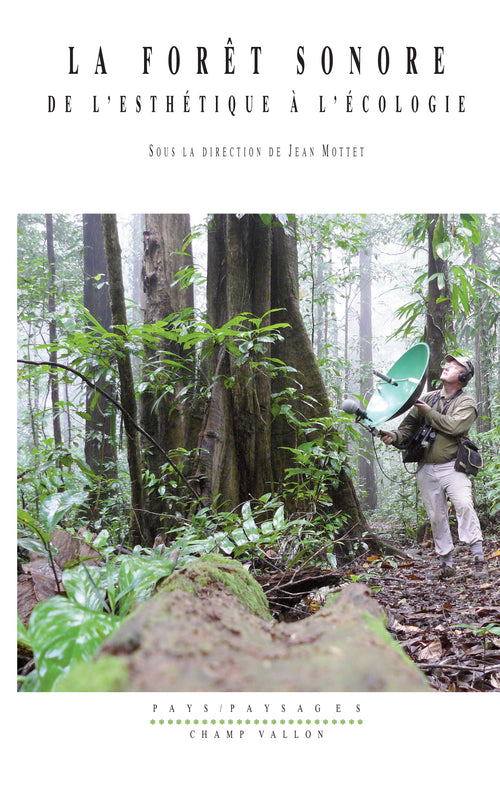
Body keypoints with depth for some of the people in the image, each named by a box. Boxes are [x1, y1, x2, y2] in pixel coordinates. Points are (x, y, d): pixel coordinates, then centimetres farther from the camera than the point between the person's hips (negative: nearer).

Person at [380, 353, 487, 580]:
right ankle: (446, 562, 15)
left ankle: (478, 559, -19)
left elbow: (454, 426, -18)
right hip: (426, 469, 4)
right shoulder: (428, 398, 15)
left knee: (464, 505, -22)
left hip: (452, 466, -4)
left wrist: (429, 413, -9)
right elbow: (410, 423, 10)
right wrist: (396, 436, -11)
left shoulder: (466, 403, 0)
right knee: (436, 516, 5)